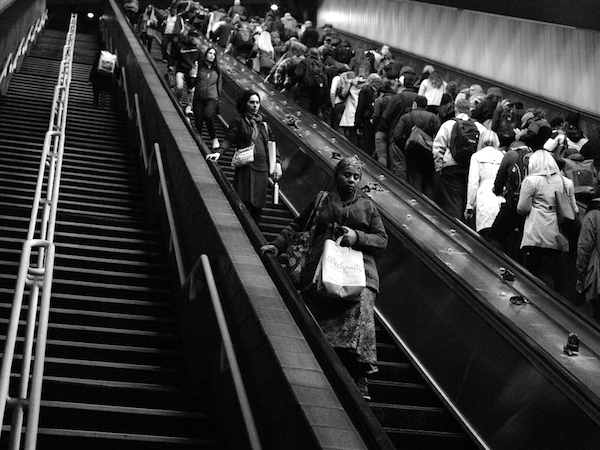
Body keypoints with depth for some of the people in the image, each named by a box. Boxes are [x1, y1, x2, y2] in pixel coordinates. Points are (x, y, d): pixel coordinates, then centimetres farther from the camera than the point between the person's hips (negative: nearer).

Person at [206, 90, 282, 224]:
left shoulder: (263, 123, 18)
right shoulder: (239, 121, 3)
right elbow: (228, 140, -7)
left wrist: (277, 162, 11)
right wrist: (218, 152, -25)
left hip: (262, 168, 5)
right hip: (245, 168, -5)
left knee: (257, 205, 4)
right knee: (245, 203, -14)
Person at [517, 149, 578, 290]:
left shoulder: (531, 181, -4)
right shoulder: (566, 182, 9)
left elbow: (523, 209, -4)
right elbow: (574, 210, 12)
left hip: (537, 237, -5)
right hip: (559, 238, 5)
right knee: (553, 277, 11)